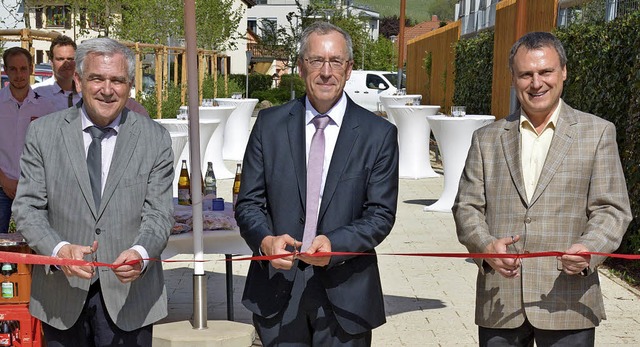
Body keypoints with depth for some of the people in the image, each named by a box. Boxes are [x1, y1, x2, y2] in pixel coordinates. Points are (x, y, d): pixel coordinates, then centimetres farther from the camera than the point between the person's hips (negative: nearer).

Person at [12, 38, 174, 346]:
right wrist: (59, 249, -20)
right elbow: (27, 207, -1)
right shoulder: (43, 132, 1)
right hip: (61, 297, 1)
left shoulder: (155, 139, -1)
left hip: (129, 295, -1)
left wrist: (140, 253, -25)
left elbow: (158, 214, -4)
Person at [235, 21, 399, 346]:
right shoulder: (269, 124, 2)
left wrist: (334, 244, -21)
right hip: (277, 289, 1)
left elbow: (381, 214, -4)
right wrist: (265, 240, -17)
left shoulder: (379, 134, -2)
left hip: (344, 295, -1)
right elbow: (248, 203, 3)